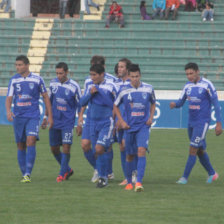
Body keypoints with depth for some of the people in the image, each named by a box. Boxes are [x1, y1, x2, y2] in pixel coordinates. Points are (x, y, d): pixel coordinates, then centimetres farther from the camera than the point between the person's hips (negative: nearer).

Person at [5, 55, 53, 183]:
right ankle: (24, 174, 15)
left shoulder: (37, 79, 0)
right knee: (21, 146, 5)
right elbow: (9, 98, 4)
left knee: (31, 142, -19)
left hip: (33, 116, -3)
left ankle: (28, 174, -18)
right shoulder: (14, 80, 5)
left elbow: (46, 97, 7)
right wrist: (8, 111, -17)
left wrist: (50, 116, 4)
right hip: (18, 117, 3)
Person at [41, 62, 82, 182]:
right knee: (54, 149, 6)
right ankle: (68, 170, 25)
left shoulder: (74, 86, -9)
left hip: (68, 122, -5)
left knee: (66, 147, -12)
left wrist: (80, 124, -5)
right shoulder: (53, 83, 3)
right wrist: (46, 117, 15)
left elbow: (80, 106, -3)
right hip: (54, 121, 5)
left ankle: (63, 173, 0)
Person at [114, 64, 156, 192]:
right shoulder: (124, 91, -3)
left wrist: (151, 117, 2)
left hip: (143, 125, -1)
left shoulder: (148, 89, -1)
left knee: (141, 150, -20)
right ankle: (129, 182, 26)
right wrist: (122, 121, 1)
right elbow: (115, 106, 10)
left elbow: (153, 103, 17)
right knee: (130, 155, 8)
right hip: (130, 127, 1)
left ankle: (139, 182, -24)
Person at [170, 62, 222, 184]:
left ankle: (185, 177, -10)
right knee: (200, 151, 14)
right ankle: (212, 174, 30)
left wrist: (218, 123, -11)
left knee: (193, 149, -12)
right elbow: (180, 102, 12)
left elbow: (216, 104, -8)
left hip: (202, 122, -7)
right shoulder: (187, 86, 7)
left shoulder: (207, 85, -11)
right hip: (191, 122, 7)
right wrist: (174, 104, -13)